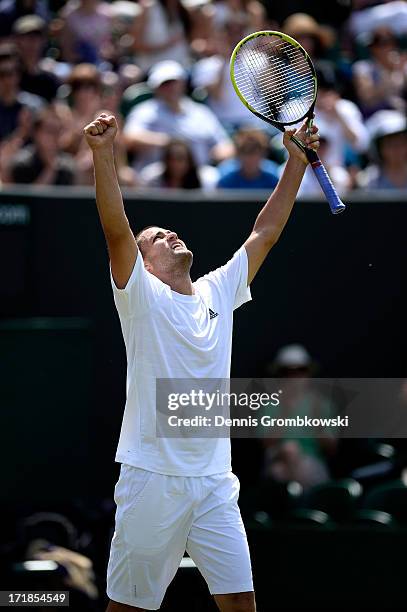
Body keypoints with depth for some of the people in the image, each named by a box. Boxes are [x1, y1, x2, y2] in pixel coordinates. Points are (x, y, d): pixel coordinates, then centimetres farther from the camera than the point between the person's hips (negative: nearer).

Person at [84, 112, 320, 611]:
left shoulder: (217, 292, 14)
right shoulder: (142, 297, -1)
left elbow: (265, 233, 16)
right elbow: (116, 231, -15)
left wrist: (297, 160, 11)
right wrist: (103, 154, -27)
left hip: (213, 481, 4)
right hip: (151, 478, -4)